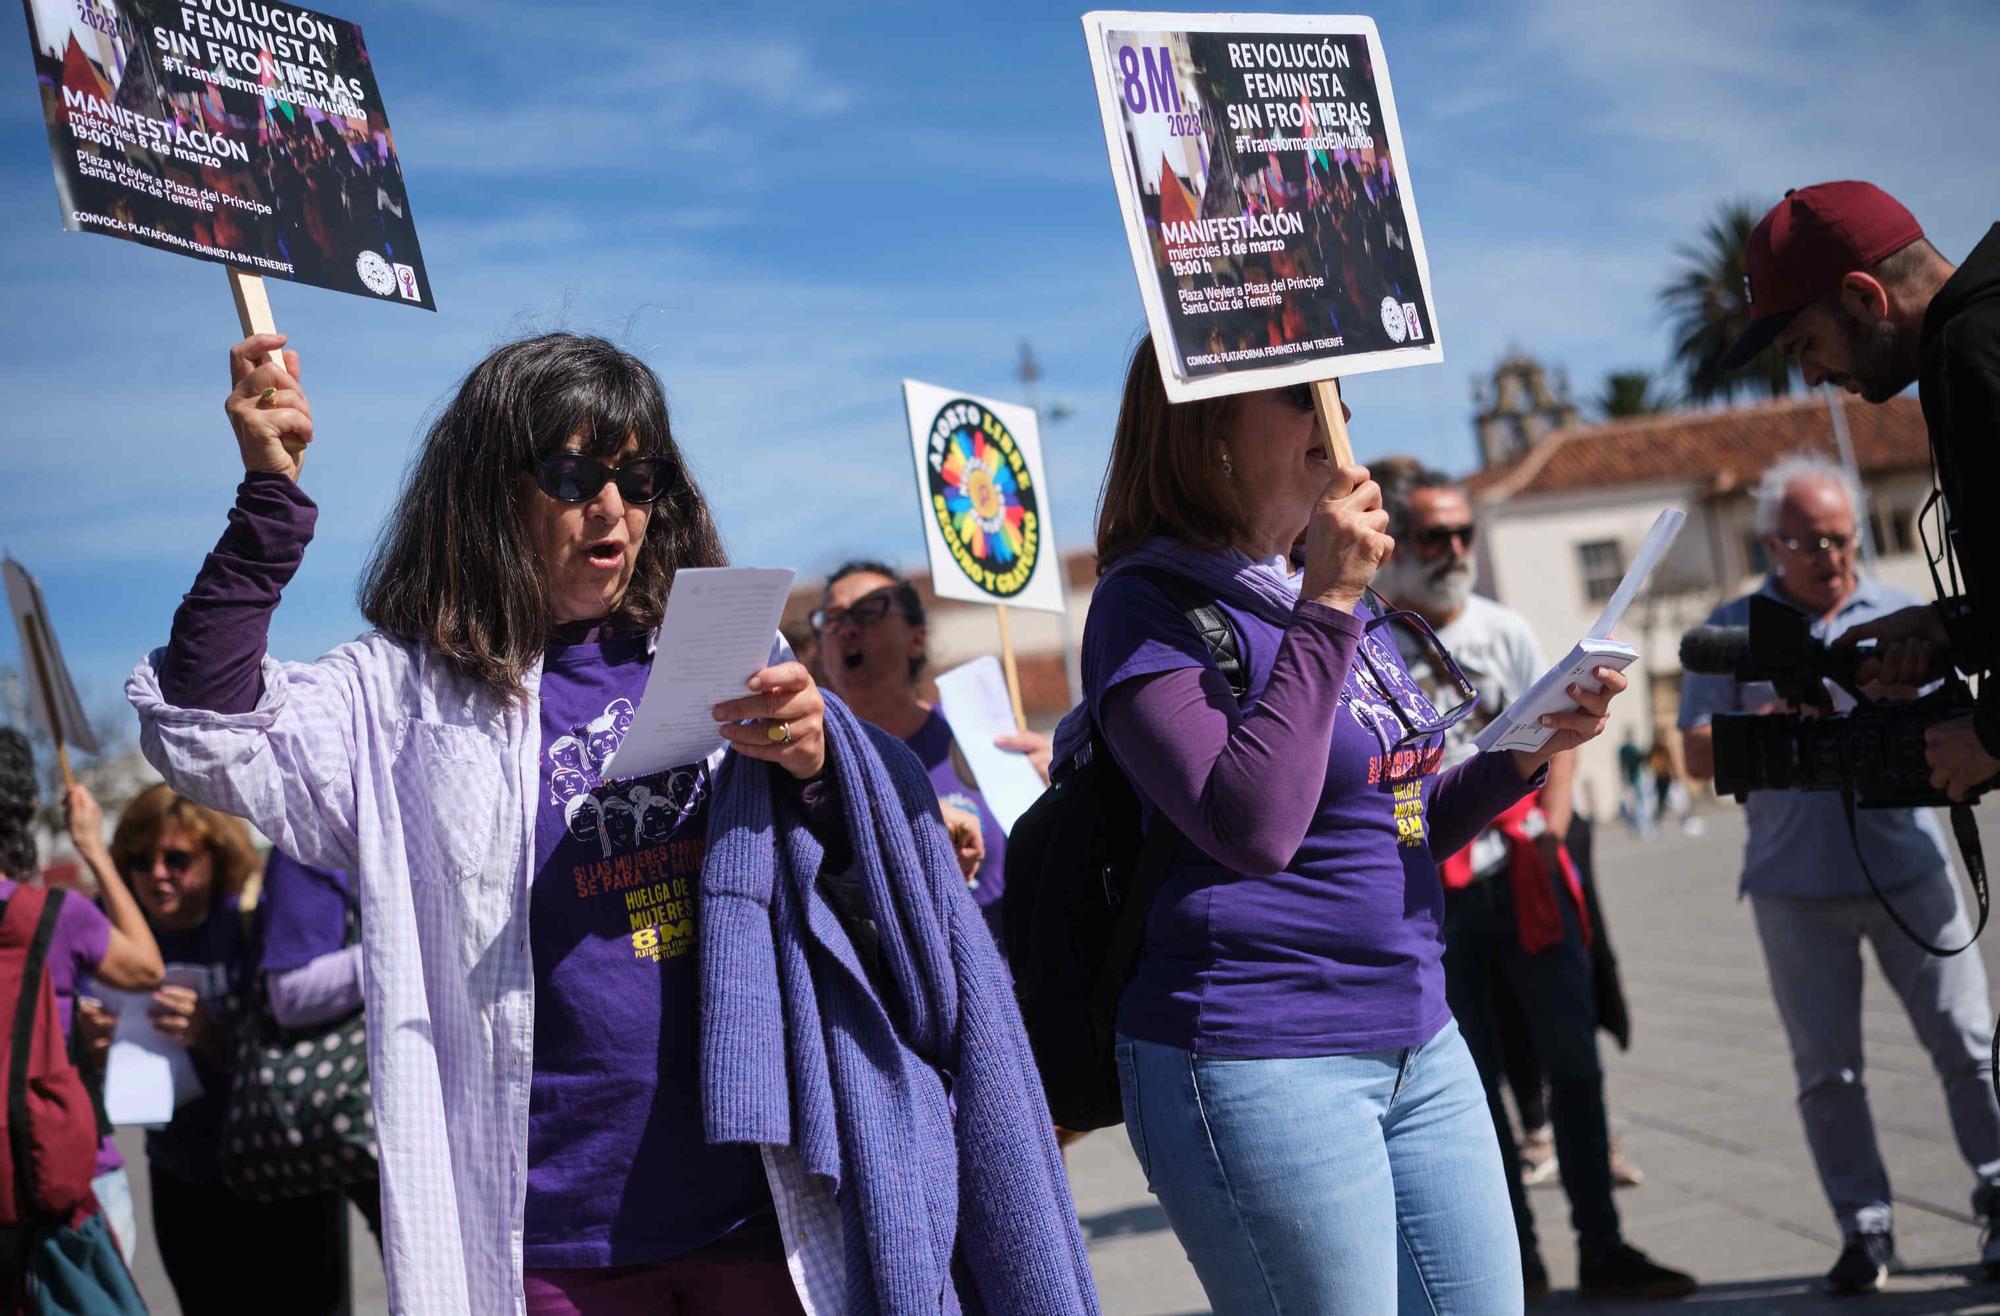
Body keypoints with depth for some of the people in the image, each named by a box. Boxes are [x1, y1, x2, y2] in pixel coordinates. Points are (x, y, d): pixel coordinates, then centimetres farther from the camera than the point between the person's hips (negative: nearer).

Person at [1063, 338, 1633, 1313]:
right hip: (1258, 1061, -8)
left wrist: (1528, 754, 5)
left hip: (1418, 1046, 8)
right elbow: (1253, 828, -23)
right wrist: (1325, 608, -19)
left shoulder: (1330, 588, 15)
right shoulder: (1150, 607, -9)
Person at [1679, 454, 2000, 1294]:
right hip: (1795, 885, 0)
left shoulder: (1900, 614, 11)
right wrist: (1782, 714, -13)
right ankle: (1864, 1228, 13)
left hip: (1907, 867, 1)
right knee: (1827, 1067, 4)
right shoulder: (1733, 631, 7)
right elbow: (1699, 754, 2)